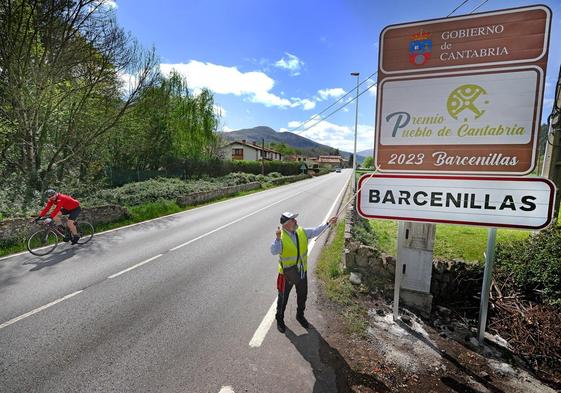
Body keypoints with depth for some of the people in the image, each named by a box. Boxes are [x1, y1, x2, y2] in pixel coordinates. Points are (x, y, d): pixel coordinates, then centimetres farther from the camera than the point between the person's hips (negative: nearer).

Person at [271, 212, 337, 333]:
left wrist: (327, 223, 4)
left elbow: (315, 231, 8)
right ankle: (280, 320, 36)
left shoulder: (302, 232, -6)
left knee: (302, 295, 22)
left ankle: (300, 316, 48)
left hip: (302, 271, 5)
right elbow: (274, 251, -36)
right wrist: (277, 238, -49)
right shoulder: (281, 237, -24)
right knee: (283, 297, 13)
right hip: (287, 273, -5)